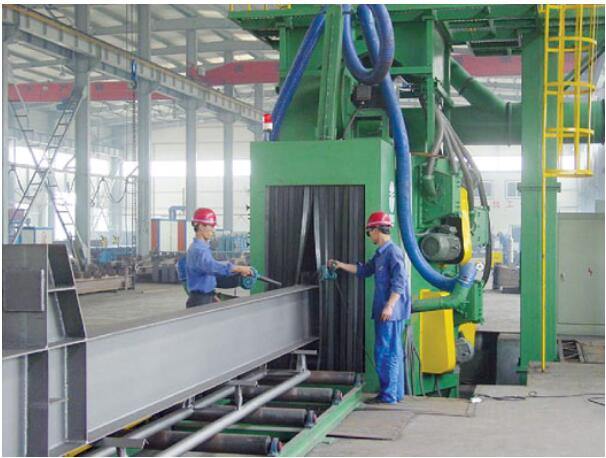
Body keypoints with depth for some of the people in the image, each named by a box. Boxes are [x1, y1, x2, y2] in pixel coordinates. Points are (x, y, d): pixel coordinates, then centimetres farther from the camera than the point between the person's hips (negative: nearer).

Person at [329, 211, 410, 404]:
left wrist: (389, 306, -23)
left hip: (391, 312, -10)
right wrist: (341, 265, 33)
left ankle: (388, 395, -2)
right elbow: (364, 270, 30)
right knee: (393, 353, 13)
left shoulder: (393, 252, -14)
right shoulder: (380, 254, 16)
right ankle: (396, 393, 20)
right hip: (383, 311, 10)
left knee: (387, 353, -6)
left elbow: (399, 282, -20)